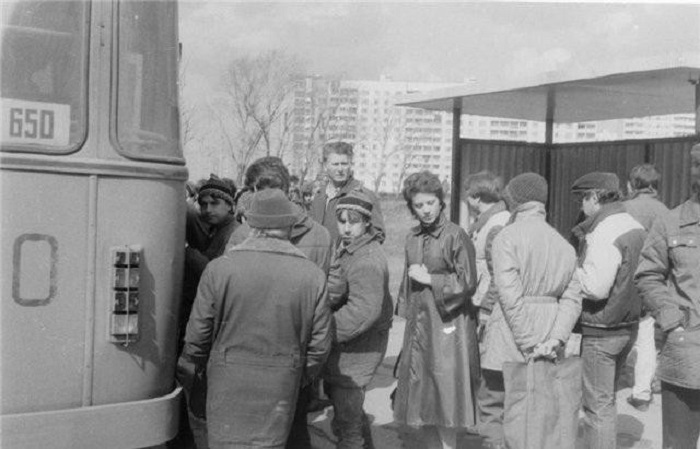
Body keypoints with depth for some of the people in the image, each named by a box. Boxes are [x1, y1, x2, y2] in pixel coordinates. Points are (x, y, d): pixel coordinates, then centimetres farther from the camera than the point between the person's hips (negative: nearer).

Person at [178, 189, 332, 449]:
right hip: (280, 388, 1)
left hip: (229, 384, -1)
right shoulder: (312, 276, -5)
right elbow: (319, 345, 0)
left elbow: (198, 334, -3)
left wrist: (188, 366, 16)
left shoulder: (219, 269, -9)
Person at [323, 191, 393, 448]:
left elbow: (364, 310, -32)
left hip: (357, 348, -10)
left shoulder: (367, 261, -23)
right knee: (352, 410, 26)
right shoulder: (346, 248, 10)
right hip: (346, 347, 10)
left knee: (346, 422, -1)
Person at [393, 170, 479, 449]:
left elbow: (468, 282, -14)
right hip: (418, 324, 7)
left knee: (444, 397, -3)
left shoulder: (455, 236, -11)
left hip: (447, 324, -7)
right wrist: (408, 314, 20)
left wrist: (429, 279, -11)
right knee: (420, 399, 11)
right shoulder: (413, 238, 11)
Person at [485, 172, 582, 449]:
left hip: (509, 345, -6)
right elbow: (571, 298, 3)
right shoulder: (563, 244, 11)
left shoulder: (507, 237, -8)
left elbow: (510, 296, -16)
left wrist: (528, 346, -14)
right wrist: (556, 340, -6)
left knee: (498, 416, 3)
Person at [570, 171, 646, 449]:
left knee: (597, 405, 1)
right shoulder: (636, 228, 7)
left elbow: (595, 287, -27)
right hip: (628, 326, 9)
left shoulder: (604, 234, -21)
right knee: (606, 400, 22)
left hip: (600, 331, -9)